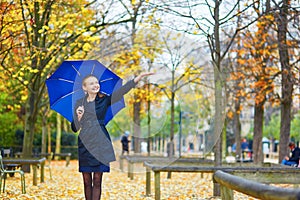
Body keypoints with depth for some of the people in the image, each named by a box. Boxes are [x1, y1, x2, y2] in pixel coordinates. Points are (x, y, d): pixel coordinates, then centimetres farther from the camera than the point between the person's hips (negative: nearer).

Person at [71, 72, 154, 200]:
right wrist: (79, 117, -13)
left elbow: (121, 91, -14)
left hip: (100, 144, -1)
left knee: (97, 181, -1)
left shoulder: (104, 100, 3)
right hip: (84, 143, 1)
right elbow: (74, 128, 8)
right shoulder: (79, 104, 7)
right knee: (87, 181, 5)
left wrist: (138, 78, -27)